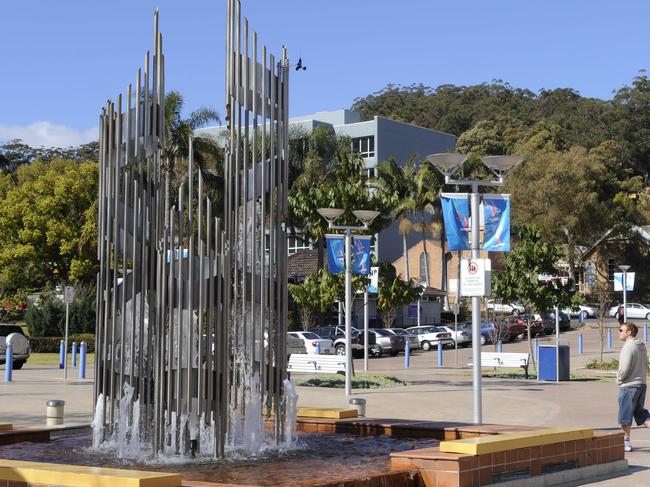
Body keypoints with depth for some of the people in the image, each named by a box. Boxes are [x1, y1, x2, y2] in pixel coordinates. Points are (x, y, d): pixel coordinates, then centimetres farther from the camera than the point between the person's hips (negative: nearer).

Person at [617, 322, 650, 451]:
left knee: (625, 415, 3)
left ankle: (626, 442, 12)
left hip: (628, 386, -8)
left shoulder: (628, 347, -18)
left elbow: (624, 368, -21)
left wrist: (618, 379, -4)